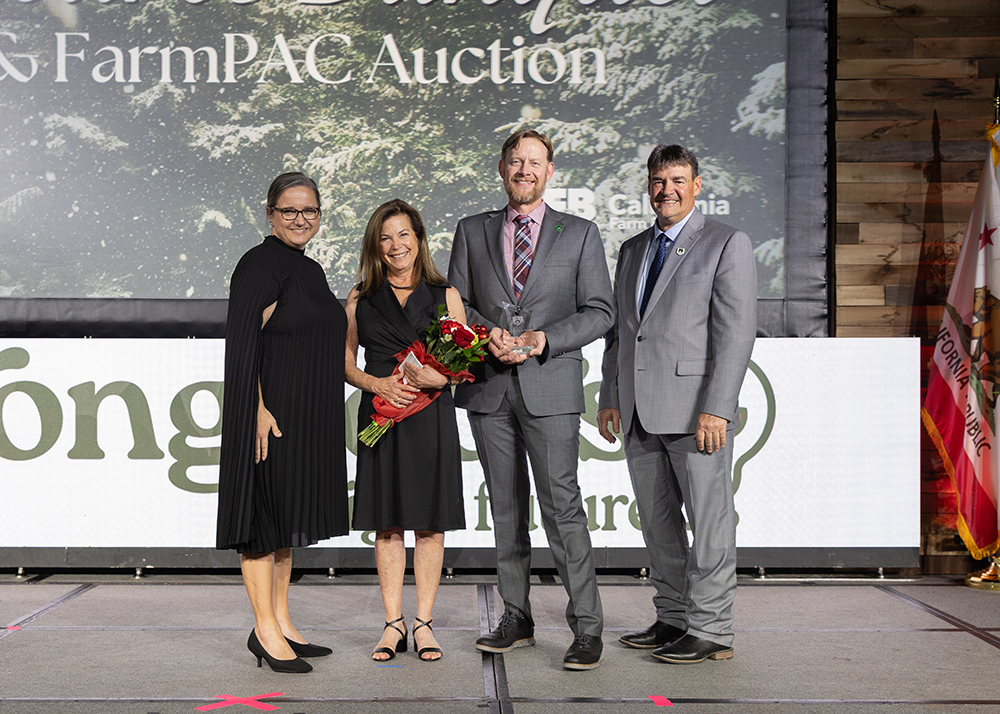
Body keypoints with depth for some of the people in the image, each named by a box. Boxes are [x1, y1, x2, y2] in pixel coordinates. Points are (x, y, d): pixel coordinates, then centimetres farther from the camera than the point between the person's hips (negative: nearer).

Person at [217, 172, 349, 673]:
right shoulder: (259, 265, -10)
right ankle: (266, 631, 1)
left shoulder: (310, 270, 16)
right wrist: (258, 408, -24)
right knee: (266, 515, -4)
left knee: (287, 519, 12)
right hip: (271, 413, -9)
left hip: (308, 419, 9)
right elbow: (243, 343, -17)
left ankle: (281, 624, 19)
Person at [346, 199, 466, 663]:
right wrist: (377, 384, -10)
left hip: (431, 418, -1)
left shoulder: (444, 295, 6)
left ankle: (423, 623, 11)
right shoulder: (360, 298, 9)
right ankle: (393, 624, 12)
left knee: (430, 523, 2)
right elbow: (345, 362, 9)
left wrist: (438, 376, -16)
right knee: (387, 524, 4)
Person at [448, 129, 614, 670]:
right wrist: (486, 335, -11)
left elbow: (599, 312, 1)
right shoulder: (472, 232, 12)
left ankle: (587, 628, -3)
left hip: (550, 387, -3)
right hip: (489, 387, 3)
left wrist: (544, 339, -14)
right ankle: (516, 619, 18)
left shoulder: (580, 234, 6)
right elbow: (456, 303, 10)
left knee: (562, 506, -9)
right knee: (505, 507, 9)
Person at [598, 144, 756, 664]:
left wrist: (717, 408, -17)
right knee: (657, 525, 11)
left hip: (697, 411, -6)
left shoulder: (728, 244, -1)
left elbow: (736, 331, -10)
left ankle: (711, 631, 6)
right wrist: (609, 397, 13)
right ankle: (673, 619, 22)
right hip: (640, 415, 7)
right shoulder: (632, 250, 19)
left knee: (708, 524, -2)